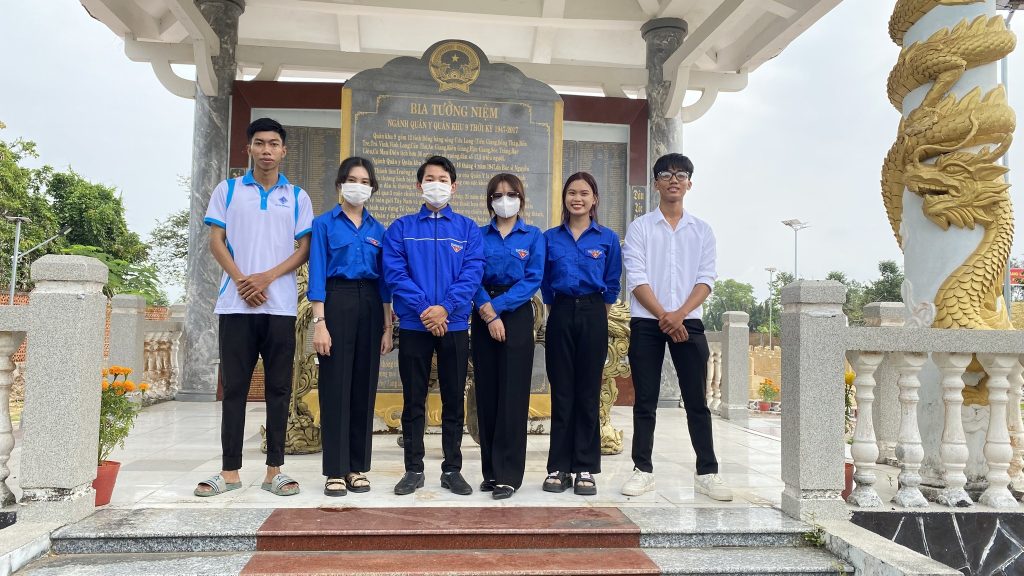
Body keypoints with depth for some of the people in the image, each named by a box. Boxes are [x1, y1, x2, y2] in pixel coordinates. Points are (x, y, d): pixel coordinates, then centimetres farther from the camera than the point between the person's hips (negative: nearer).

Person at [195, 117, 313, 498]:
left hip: (281, 306, 0)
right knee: (234, 387, 4)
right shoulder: (227, 190, 11)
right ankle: (230, 471, 11)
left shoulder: (298, 197, 10)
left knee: (278, 388, 2)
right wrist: (241, 280, -9)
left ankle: (274, 470, 9)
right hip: (236, 303, 0)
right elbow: (216, 241, 5)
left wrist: (268, 277, -10)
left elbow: (305, 248, 4)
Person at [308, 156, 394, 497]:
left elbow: (384, 280, 12)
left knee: (364, 387, 6)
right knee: (335, 387, -2)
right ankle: (335, 471, 6)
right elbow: (317, 274, -5)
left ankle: (357, 468, 15)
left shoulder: (378, 230, 13)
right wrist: (319, 322, -14)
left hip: (370, 305, 4)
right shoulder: (324, 224, 2)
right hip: (337, 301, -4)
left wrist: (387, 326, 7)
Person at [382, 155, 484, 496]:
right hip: (413, 324, 0)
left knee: (454, 400, 7)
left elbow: (473, 273, -4)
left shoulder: (467, 229, 7)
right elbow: (394, 273, -4)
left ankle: (452, 469, 18)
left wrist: (445, 307, -17)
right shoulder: (401, 228, 6)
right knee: (413, 400, 6)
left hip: (455, 324, 0)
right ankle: (414, 469, 17)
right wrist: (423, 308, -16)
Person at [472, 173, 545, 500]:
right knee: (486, 394, 5)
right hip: (483, 318, 2)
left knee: (512, 395, -5)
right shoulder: (478, 235, 9)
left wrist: (497, 307, -14)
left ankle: (509, 474, 1)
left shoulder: (534, 236, 5)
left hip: (517, 317, -2)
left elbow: (532, 280, -6)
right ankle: (491, 470, 15)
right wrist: (487, 312, -15)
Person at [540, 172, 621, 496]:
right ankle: (558, 467, 11)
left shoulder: (607, 239, 4)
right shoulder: (550, 238, 7)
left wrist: (598, 317, 8)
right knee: (561, 392, 4)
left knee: (588, 391, 3)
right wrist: (557, 312, 9)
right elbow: (545, 283, 13)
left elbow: (611, 286, 9)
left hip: (592, 315, -1)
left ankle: (586, 469, 11)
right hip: (560, 316, 1)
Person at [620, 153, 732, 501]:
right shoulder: (639, 228, 4)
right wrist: (663, 316, -13)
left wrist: (679, 314, -14)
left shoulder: (702, 231, 10)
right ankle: (643, 471, 13)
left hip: (688, 322, 1)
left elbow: (706, 279, 1)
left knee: (696, 401, 4)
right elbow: (637, 279, -5)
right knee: (645, 401, 4)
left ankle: (707, 473, 12)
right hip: (647, 323, -1)